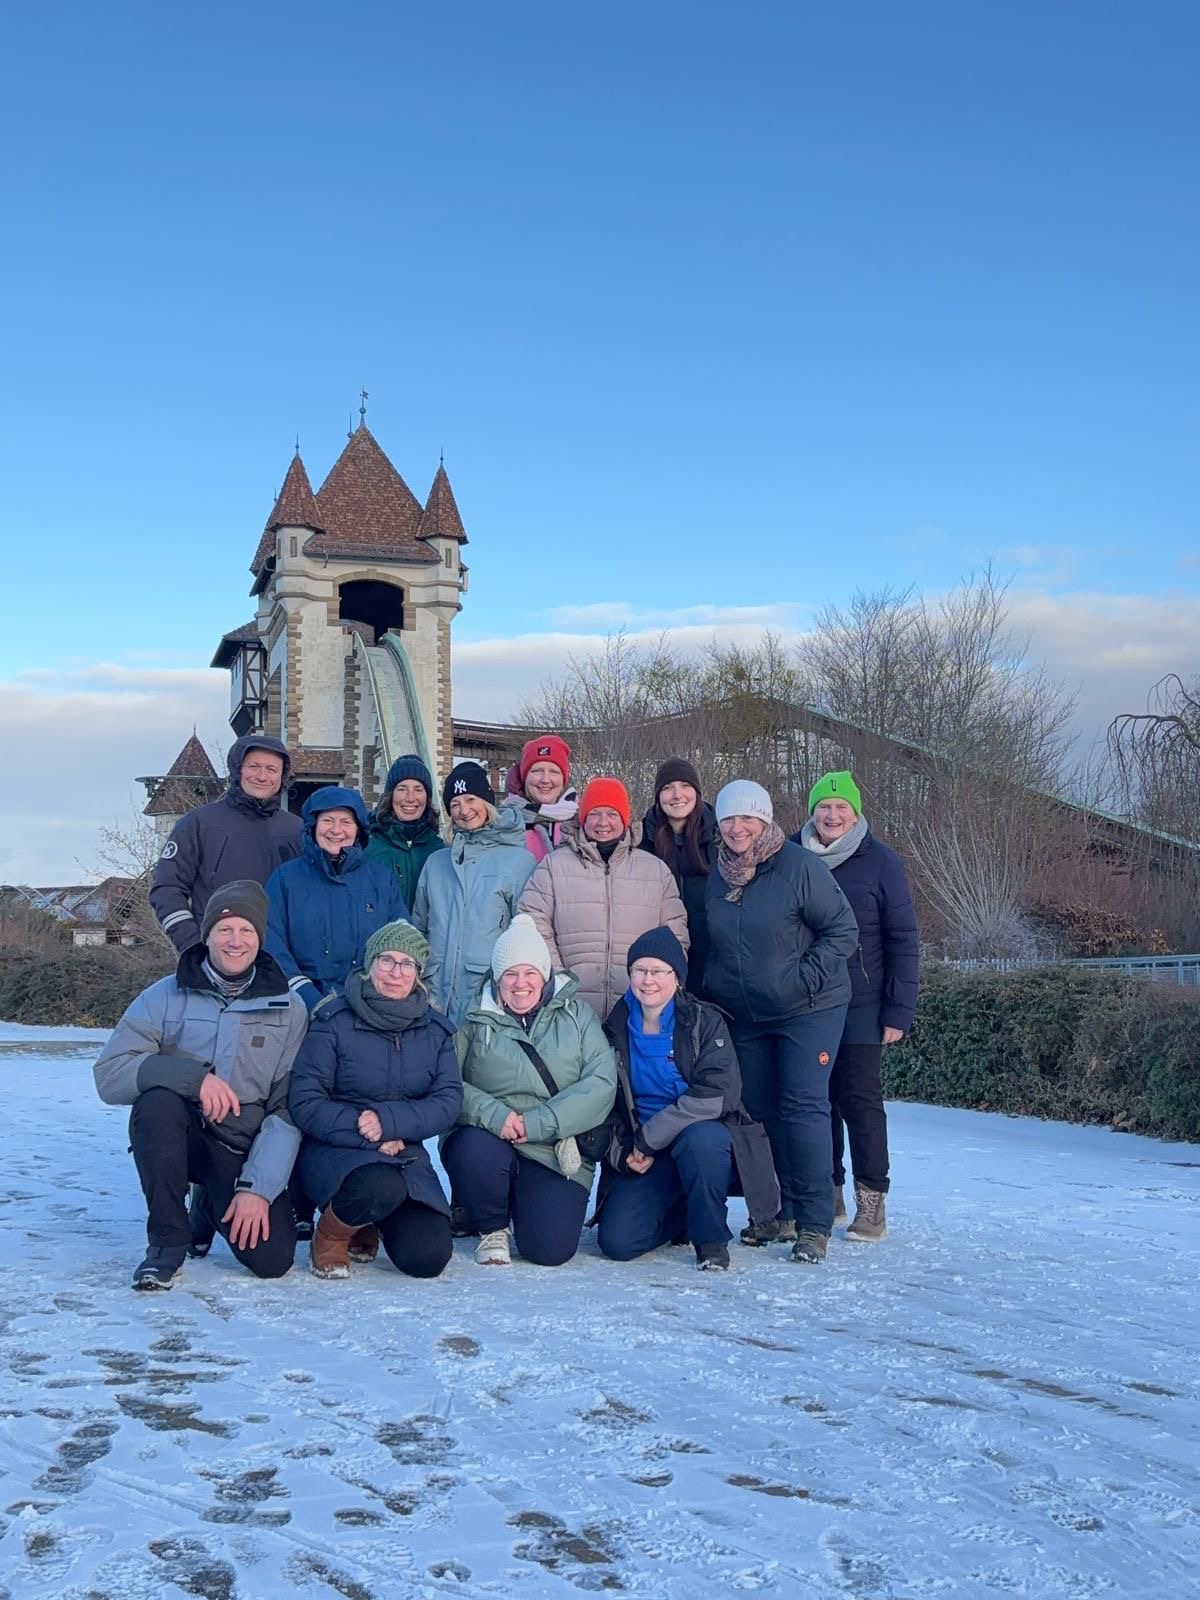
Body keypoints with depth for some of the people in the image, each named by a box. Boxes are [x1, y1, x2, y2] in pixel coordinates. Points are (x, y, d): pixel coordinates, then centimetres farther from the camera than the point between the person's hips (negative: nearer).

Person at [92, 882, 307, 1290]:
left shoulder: (288, 1010, -1)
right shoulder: (165, 997, -3)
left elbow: (289, 1109, -5)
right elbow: (109, 1073, -14)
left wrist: (258, 1188, -14)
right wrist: (194, 1076, -27)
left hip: (245, 1150, 1)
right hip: (179, 1139, -1)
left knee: (272, 1258, -19)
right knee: (157, 1100, -33)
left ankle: (223, 1205, 17)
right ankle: (167, 1242, -15)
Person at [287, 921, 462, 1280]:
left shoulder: (435, 1029, 5)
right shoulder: (334, 1021, -7)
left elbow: (449, 1100, -4)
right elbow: (305, 1103, -11)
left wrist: (389, 1121, -20)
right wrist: (368, 1137, -19)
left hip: (403, 1152, 4)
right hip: (335, 1149, -4)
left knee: (428, 1258, -14)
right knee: (381, 1187, -38)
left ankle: (368, 1226, 21)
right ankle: (331, 1233, -2)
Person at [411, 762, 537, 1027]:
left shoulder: (519, 860, 1)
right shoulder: (436, 863, 15)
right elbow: (420, 928, 20)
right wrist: (422, 988, 12)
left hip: (491, 994, -3)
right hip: (438, 997, 4)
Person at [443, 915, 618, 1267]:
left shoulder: (577, 1015, 7)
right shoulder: (476, 1020, 5)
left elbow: (601, 1083, -5)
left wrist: (539, 1122, -16)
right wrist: (492, 1113, -24)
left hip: (556, 1153, 0)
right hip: (487, 1142, 0)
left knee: (551, 1250, -16)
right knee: (473, 1151, -35)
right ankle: (492, 1229, -2)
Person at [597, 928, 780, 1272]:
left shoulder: (704, 1021, -7)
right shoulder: (616, 1030, 4)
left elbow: (716, 1095, -20)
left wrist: (648, 1137, -20)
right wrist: (621, 1152, -7)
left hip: (707, 1139, -4)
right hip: (642, 1157, 4)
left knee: (698, 1138, -39)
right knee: (616, 1241, -15)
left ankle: (711, 1237, -13)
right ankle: (683, 1215, 18)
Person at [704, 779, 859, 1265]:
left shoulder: (800, 866, -14)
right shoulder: (718, 876, 6)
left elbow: (843, 932, -12)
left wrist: (804, 979, -19)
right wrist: (713, 988, 9)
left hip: (809, 1011, -6)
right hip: (745, 1017, 6)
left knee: (803, 1108, -10)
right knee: (759, 1110, 8)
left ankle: (815, 1223, -3)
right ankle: (778, 1211, 20)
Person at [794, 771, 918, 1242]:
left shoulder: (879, 862, -4)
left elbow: (903, 940, -3)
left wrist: (899, 1011, -8)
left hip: (859, 1008, -3)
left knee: (860, 1100, -1)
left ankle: (872, 1202, 8)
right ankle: (826, 1195, 20)